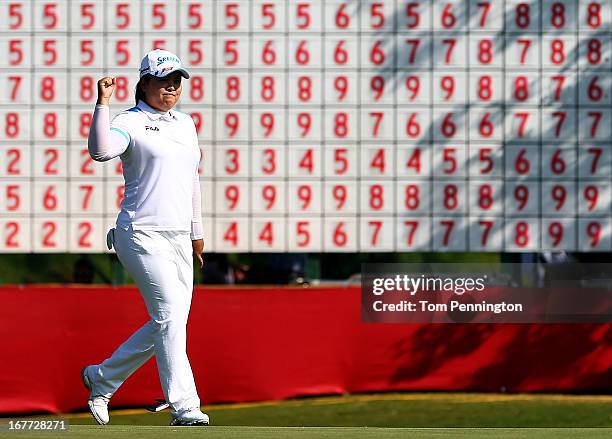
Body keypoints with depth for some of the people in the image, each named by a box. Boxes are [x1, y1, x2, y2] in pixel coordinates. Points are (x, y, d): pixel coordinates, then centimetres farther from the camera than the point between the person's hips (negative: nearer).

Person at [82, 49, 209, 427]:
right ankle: (185, 409, -12)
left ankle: (101, 378, 25)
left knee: (167, 325, 9)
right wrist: (103, 102, -30)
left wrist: (197, 232, 26)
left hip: (179, 239, 8)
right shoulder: (130, 122, -6)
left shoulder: (185, 123, 16)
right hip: (143, 236, -8)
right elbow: (101, 150, -27)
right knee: (170, 317, -14)